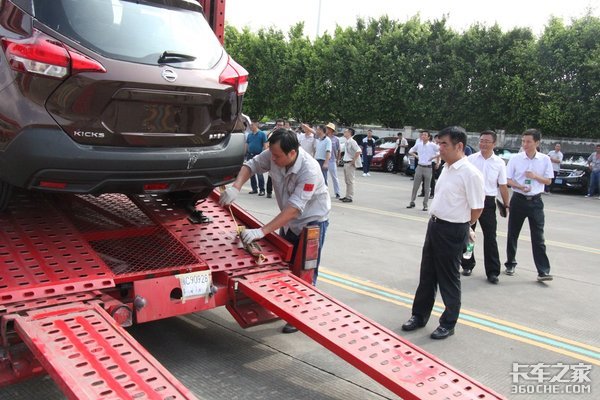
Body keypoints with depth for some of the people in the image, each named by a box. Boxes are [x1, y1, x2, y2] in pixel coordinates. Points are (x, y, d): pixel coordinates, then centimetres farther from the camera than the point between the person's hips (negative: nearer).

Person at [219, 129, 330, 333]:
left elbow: (294, 208, -40)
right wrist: (235, 187, -26)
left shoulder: (309, 170, -36)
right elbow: (250, 165, -6)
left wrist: (262, 231, -43)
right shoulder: (273, 155, -19)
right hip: (288, 220, 7)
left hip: (312, 221, -6)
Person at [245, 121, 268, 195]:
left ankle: (262, 190, -3)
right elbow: (246, 145, 18)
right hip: (250, 155, 6)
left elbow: (265, 145, -5)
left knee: (259, 174, -7)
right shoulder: (249, 135, 13)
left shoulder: (262, 134, -2)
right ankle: (254, 189, 18)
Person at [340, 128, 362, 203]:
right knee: (347, 181, 13)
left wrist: (353, 160, -21)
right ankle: (347, 196, 20)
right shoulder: (347, 142, 13)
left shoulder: (352, 142, -15)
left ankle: (350, 197, -4)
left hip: (350, 163, -10)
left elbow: (358, 151, -24)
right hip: (346, 163, 10)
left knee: (350, 181, -6)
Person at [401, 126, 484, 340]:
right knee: (427, 274, 17)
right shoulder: (447, 168, 8)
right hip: (434, 225, 8)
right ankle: (419, 315, 33)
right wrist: (436, 221, 11)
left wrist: (460, 226, -2)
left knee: (448, 279, 6)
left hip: (452, 231, -8)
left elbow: (477, 208, -16)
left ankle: (448, 324, 24)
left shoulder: (470, 173, -19)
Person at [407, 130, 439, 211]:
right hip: (419, 167, 3)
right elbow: (410, 151, 19)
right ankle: (412, 203, 16)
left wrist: (435, 156, -8)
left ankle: (425, 205, 9)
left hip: (428, 168, -3)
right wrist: (416, 156, 6)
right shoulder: (418, 145, 5)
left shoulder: (432, 145, -5)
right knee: (415, 186, 6)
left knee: (427, 188, 2)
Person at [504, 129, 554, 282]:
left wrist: (535, 176, -13)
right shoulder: (515, 159, -3)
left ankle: (543, 271, 1)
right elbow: (508, 180, -1)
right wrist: (521, 187, -18)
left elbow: (548, 181, 5)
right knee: (512, 234, 10)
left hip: (535, 201, 0)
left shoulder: (545, 159, 0)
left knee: (538, 237, -2)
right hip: (518, 199, 1)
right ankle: (510, 264, 26)